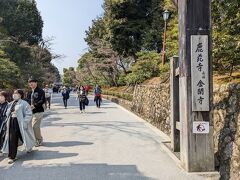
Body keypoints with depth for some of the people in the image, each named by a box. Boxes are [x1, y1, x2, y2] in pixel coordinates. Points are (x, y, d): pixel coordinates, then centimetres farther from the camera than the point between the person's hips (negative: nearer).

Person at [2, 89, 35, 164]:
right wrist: (8, 121, 7)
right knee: (12, 140, 1)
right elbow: (8, 113, 21)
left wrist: (24, 123, -20)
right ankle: (12, 156, 7)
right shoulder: (11, 104, 12)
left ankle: (29, 147, 43)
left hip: (20, 123, -5)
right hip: (12, 123, 5)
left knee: (23, 137, 12)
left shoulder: (24, 104, -10)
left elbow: (29, 114, -14)